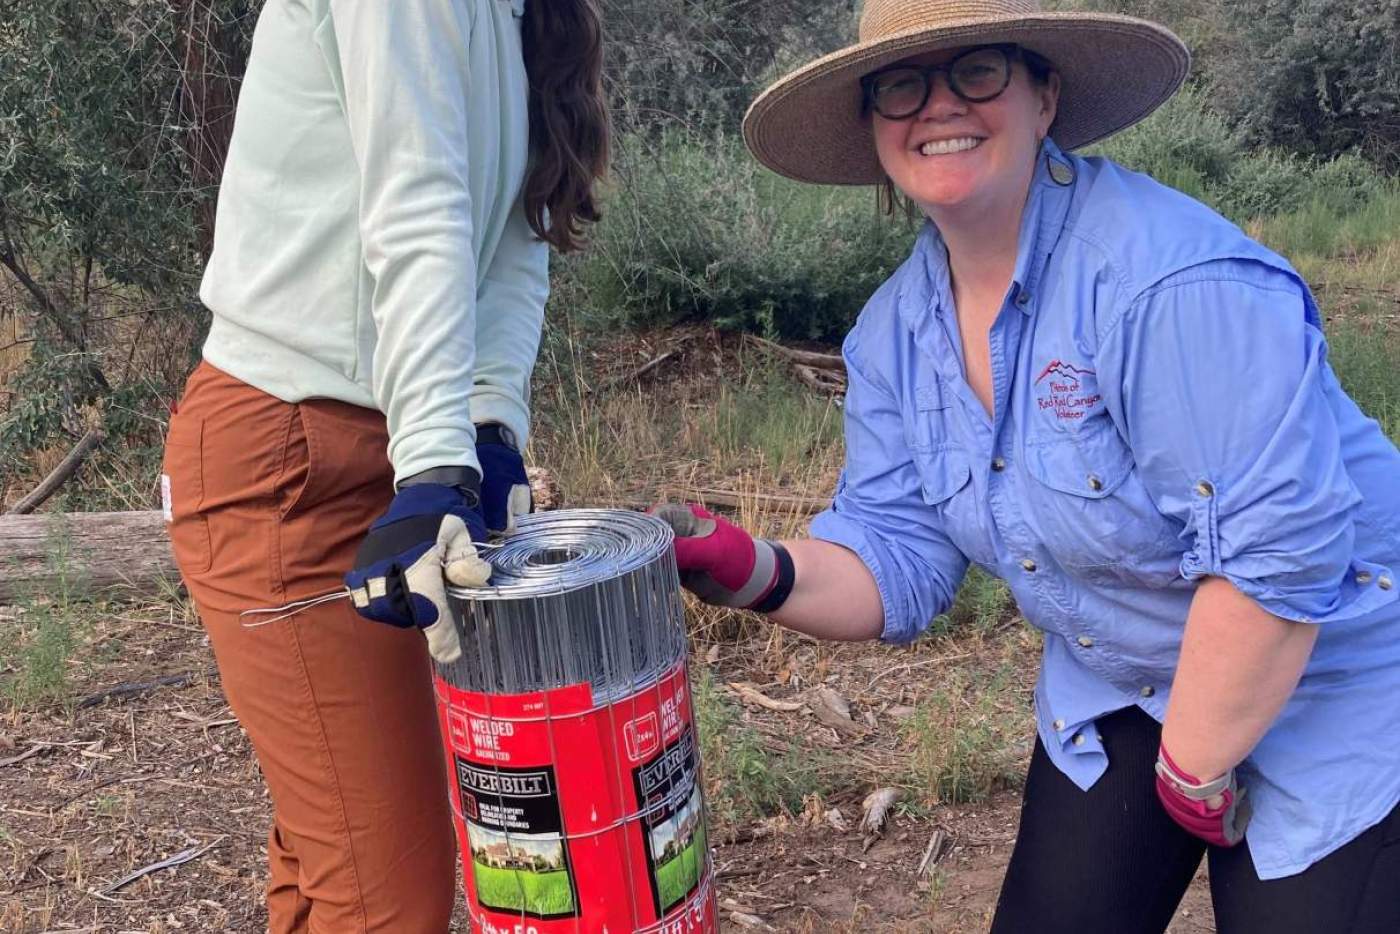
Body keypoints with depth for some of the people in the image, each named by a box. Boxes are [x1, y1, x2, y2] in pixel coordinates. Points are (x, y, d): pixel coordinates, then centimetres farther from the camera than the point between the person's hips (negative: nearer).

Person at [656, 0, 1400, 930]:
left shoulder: (1172, 278, -30)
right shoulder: (894, 331, -6)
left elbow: (1280, 555, -30)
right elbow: (899, 558, -5)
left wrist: (1193, 775, -18)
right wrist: (754, 570, -24)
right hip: (1117, 691, 6)